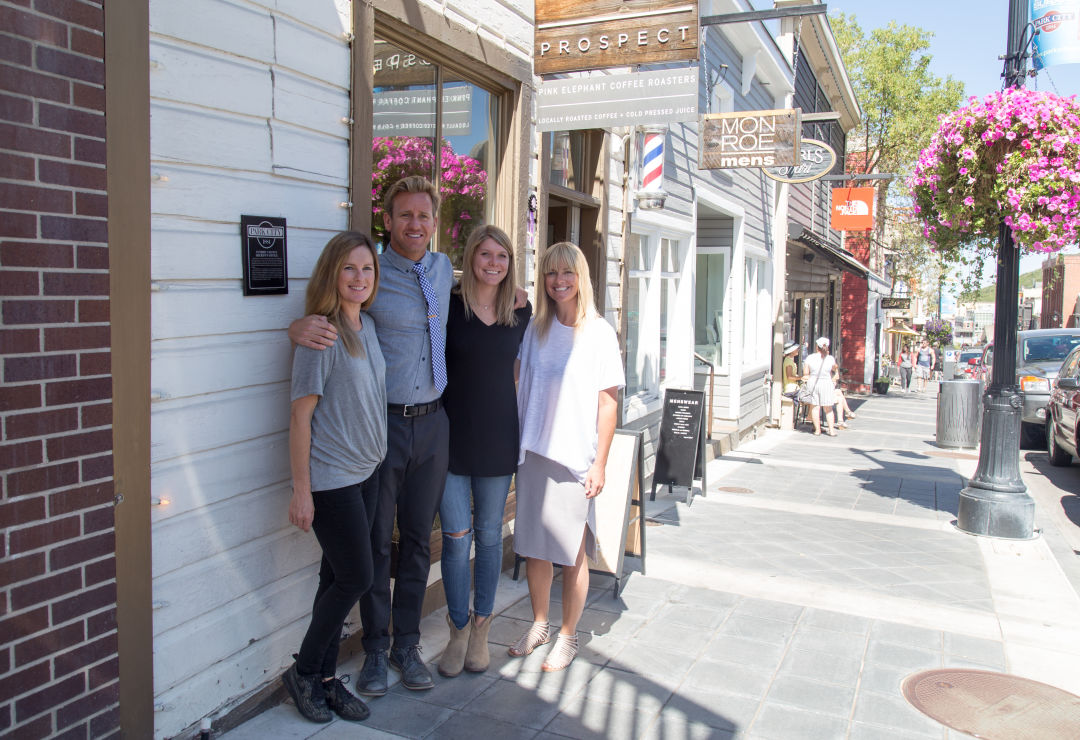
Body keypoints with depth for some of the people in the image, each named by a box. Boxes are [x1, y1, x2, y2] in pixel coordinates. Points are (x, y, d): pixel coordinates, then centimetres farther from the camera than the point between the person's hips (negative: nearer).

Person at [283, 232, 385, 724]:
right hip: (329, 476, -7)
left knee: (339, 577, 14)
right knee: (355, 578, -1)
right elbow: (301, 415, -16)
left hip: (365, 471, 7)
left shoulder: (368, 327, 8)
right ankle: (303, 673, 20)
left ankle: (325, 677, 28)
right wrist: (301, 491, -15)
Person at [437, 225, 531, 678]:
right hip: (452, 435, -2)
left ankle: (480, 629, 27)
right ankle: (458, 630, 21)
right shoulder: (448, 306, -5)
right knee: (456, 536, 2)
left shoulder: (521, 313, 5)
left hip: (498, 436, 3)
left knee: (489, 535, 11)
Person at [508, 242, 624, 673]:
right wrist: (516, 445, 6)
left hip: (575, 456, -4)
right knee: (533, 547, 12)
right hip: (532, 451, 4)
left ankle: (568, 637, 21)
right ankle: (538, 625, 31)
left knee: (572, 553, 5)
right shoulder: (535, 330, 8)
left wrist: (599, 464, -9)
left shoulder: (599, 332, -4)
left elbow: (607, 403, -5)